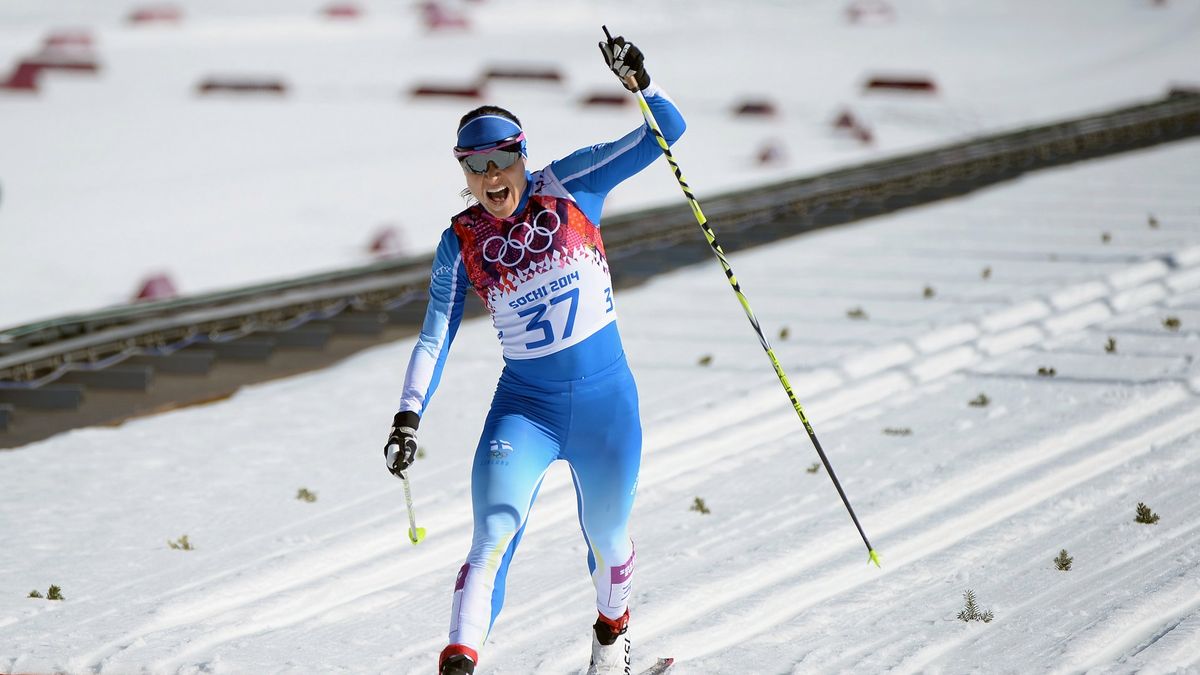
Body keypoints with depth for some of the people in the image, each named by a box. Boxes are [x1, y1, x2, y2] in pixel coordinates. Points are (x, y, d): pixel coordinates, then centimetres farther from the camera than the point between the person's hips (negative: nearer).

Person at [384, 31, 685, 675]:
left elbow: (667, 131, -6)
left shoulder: (567, 186, -5)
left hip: (605, 398, 0)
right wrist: (408, 415, -15)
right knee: (491, 543, -18)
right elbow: (435, 338, -2)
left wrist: (637, 82, -24)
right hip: (524, 406, 0)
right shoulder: (461, 242, -2)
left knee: (606, 539, 16)